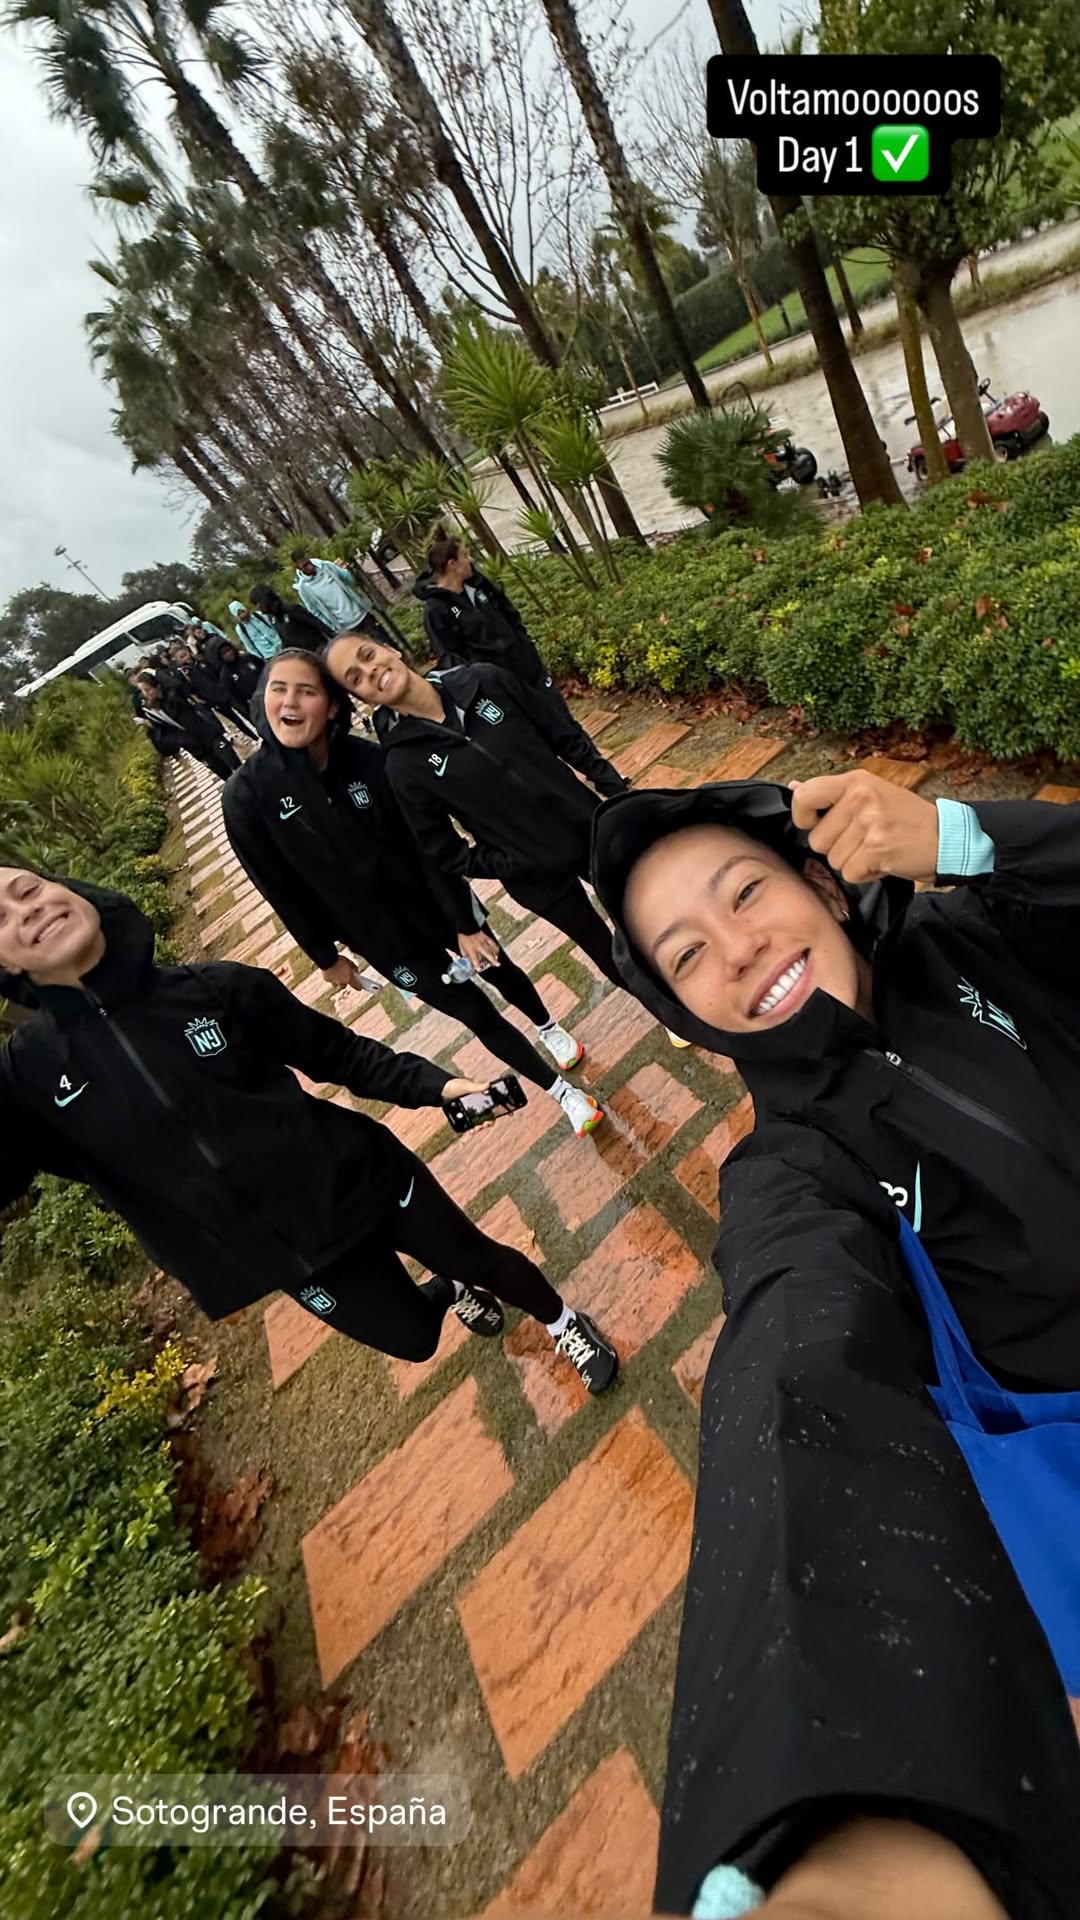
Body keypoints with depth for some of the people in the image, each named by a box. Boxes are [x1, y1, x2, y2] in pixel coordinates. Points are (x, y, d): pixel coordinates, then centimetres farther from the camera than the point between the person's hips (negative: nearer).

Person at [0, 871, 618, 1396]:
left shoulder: (218, 989, -10)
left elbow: (341, 1052, -4)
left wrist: (435, 1084, -13)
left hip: (357, 1180, -1)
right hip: (285, 1248, 1)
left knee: (481, 1257, 13)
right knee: (414, 1338, 17)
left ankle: (563, 1322, 47)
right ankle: (451, 1293, 55)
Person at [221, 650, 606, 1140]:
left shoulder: (368, 758, -16)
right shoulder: (246, 795, -16)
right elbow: (283, 889, -6)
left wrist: (465, 921, -13)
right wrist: (325, 956, 2)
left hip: (438, 900, 1)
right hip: (379, 936, -1)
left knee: (500, 970, 22)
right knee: (479, 1015, 8)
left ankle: (549, 1027, 58)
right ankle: (562, 1093, 32)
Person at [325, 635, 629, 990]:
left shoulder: (486, 681, -7)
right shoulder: (404, 765, -16)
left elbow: (567, 735, 0)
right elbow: (441, 854, -10)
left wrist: (617, 790, 0)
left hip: (587, 824, 3)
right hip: (538, 876, -3)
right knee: (609, 953, 18)